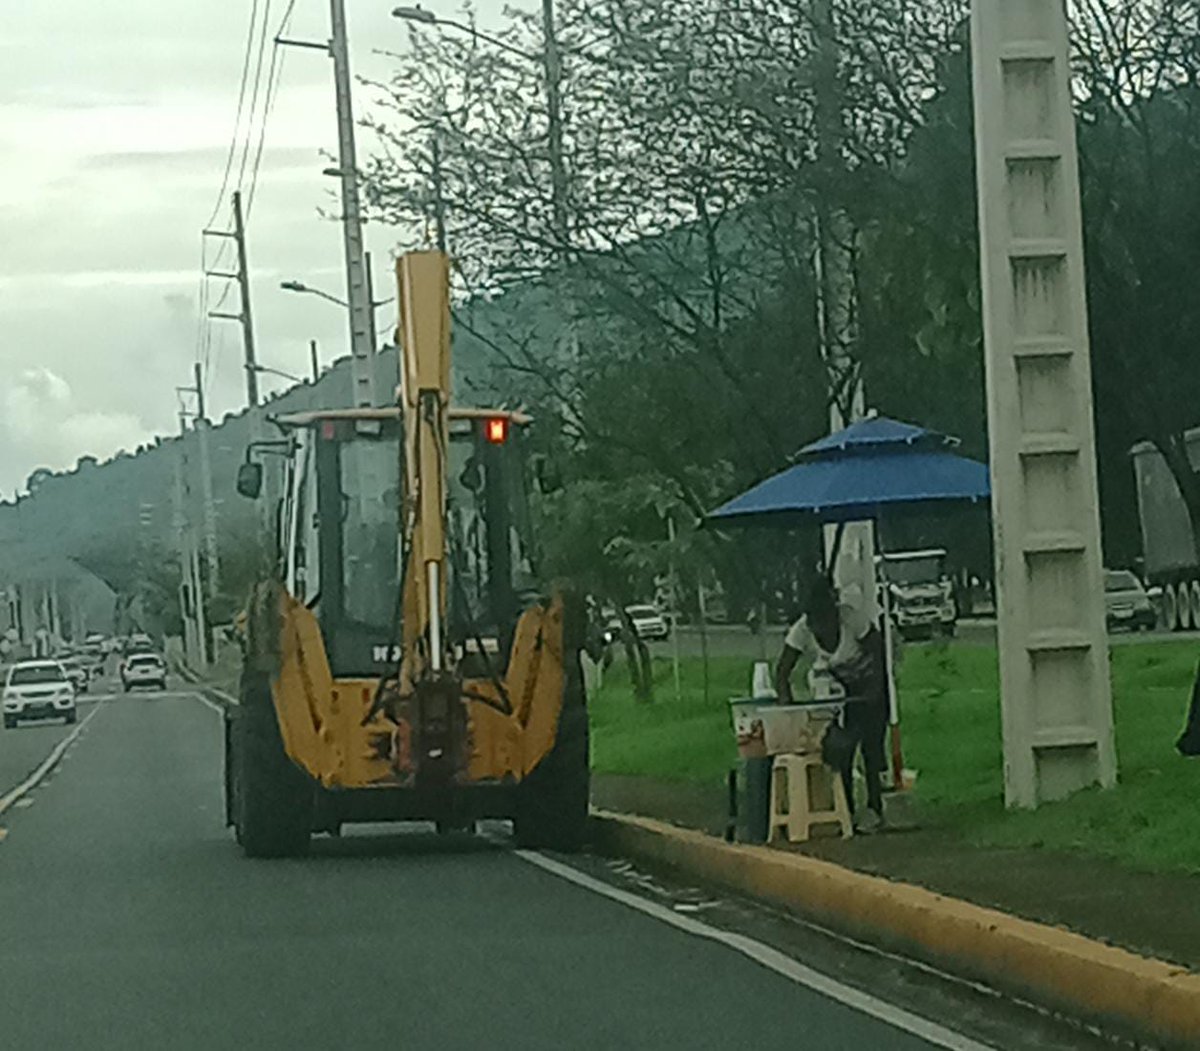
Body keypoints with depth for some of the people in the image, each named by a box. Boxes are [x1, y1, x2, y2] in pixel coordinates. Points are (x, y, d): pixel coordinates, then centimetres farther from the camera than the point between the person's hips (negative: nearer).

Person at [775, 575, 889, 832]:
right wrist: (785, 700, -38)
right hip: (839, 685, 3)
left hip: (869, 683, -3)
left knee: (870, 744, -9)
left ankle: (874, 809, -4)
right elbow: (782, 671, -23)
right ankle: (846, 810, 6)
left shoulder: (853, 619, -30)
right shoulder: (801, 631, -23)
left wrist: (875, 691, -26)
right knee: (840, 748, -2)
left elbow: (878, 654, -20)